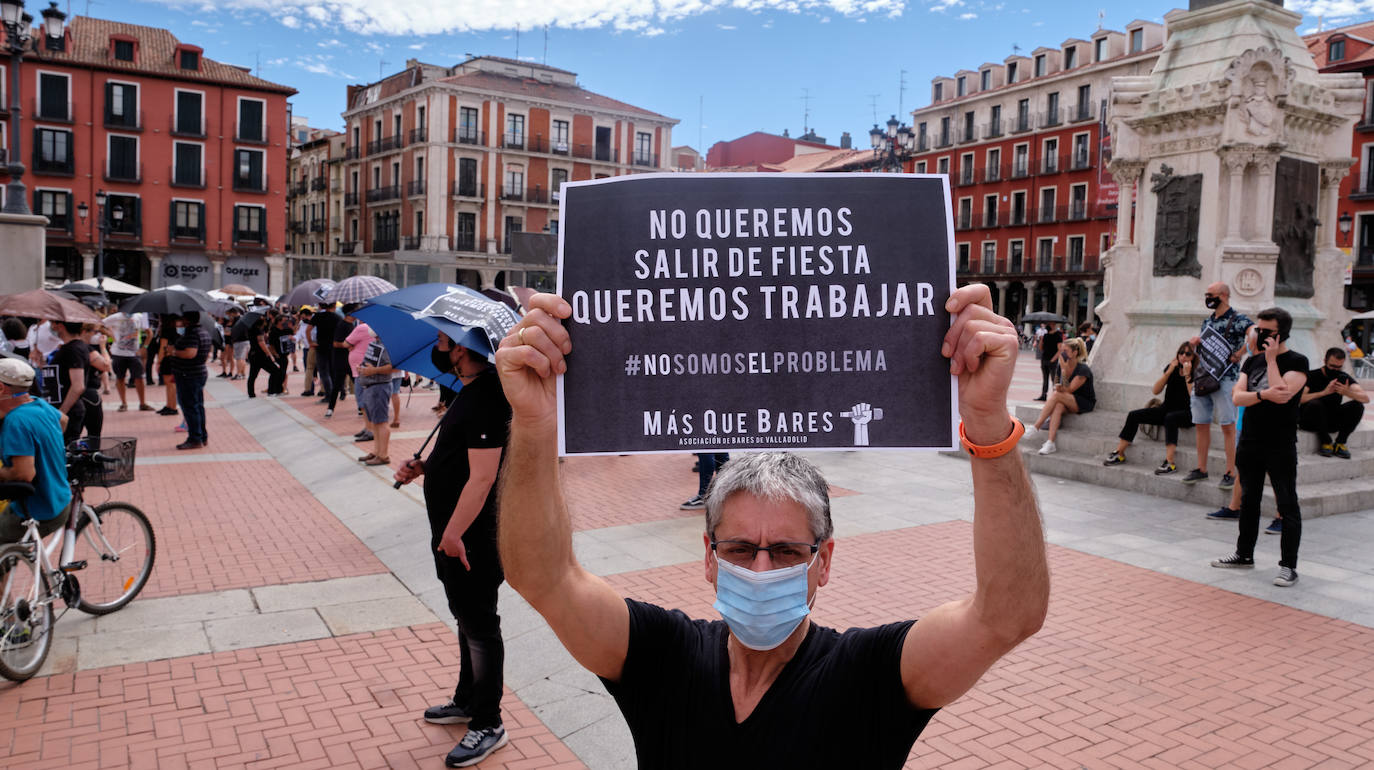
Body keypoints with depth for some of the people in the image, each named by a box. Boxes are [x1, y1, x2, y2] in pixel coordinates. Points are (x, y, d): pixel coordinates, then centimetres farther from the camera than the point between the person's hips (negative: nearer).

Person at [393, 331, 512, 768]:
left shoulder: (485, 399, -24)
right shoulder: (470, 391, 9)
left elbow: (482, 476, -28)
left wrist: (452, 534, -23)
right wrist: (422, 468, 4)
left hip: (468, 540, -10)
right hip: (454, 534, 10)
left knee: (479, 626, 2)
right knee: (466, 617, 22)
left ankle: (488, 724, 16)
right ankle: (467, 701, 39)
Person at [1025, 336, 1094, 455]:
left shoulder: (1083, 370, -17)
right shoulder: (1062, 366, 4)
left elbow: (1069, 390, -21)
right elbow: (1058, 386, 7)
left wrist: (1064, 371, -26)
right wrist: (1059, 387, -16)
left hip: (1086, 403, -5)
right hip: (1070, 404, 5)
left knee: (1056, 395, -29)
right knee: (1058, 406, -31)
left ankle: (1036, 427, -29)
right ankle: (1050, 443, -43)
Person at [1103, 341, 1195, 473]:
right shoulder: (1172, 367, 5)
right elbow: (1155, 390, -3)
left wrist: (1187, 375, -25)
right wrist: (1169, 371, -12)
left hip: (1187, 413, -6)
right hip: (1167, 409, 6)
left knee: (1170, 417, -39)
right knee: (1134, 415, -9)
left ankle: (1170, 462, -45)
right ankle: (1119, 454, -3)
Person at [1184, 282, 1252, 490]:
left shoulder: (1237, 319, -6)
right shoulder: (1207, 321, 16)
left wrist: (1237, 355, -19)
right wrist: (1194, 345, 3)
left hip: (1225, 377, -7)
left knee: (1227, 426, -4)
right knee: (1201, 424, 9)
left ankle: (1231, 472, 0)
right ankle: (1201, 469, 17)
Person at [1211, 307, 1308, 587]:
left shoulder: (1297, 362, -6)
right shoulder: (1252, 361, 11)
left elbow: (1282, 395, -23)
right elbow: (1237, 397, -1)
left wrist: (1271, 359, -15)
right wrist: (1262, 394, -20)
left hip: (1280, 446, -6)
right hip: (1250, 443, 6)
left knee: (1287, 505, -1)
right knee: (1248, 501, 15)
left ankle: (1288, 566, 4)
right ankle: (1244, 554, 27)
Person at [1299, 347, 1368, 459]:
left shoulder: (1344, 378, 4)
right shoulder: (1312, 376, -9)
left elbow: (1366, 398, -9)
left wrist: (1347, 392, -29)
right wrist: (1324, 392, -33)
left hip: (1330, 422, 5)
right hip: (1309, 420, -4)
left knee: (1357, 405, -16)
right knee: (1315, 404, -35)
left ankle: (1340, 443, -9)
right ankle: (1325, 442, -17)